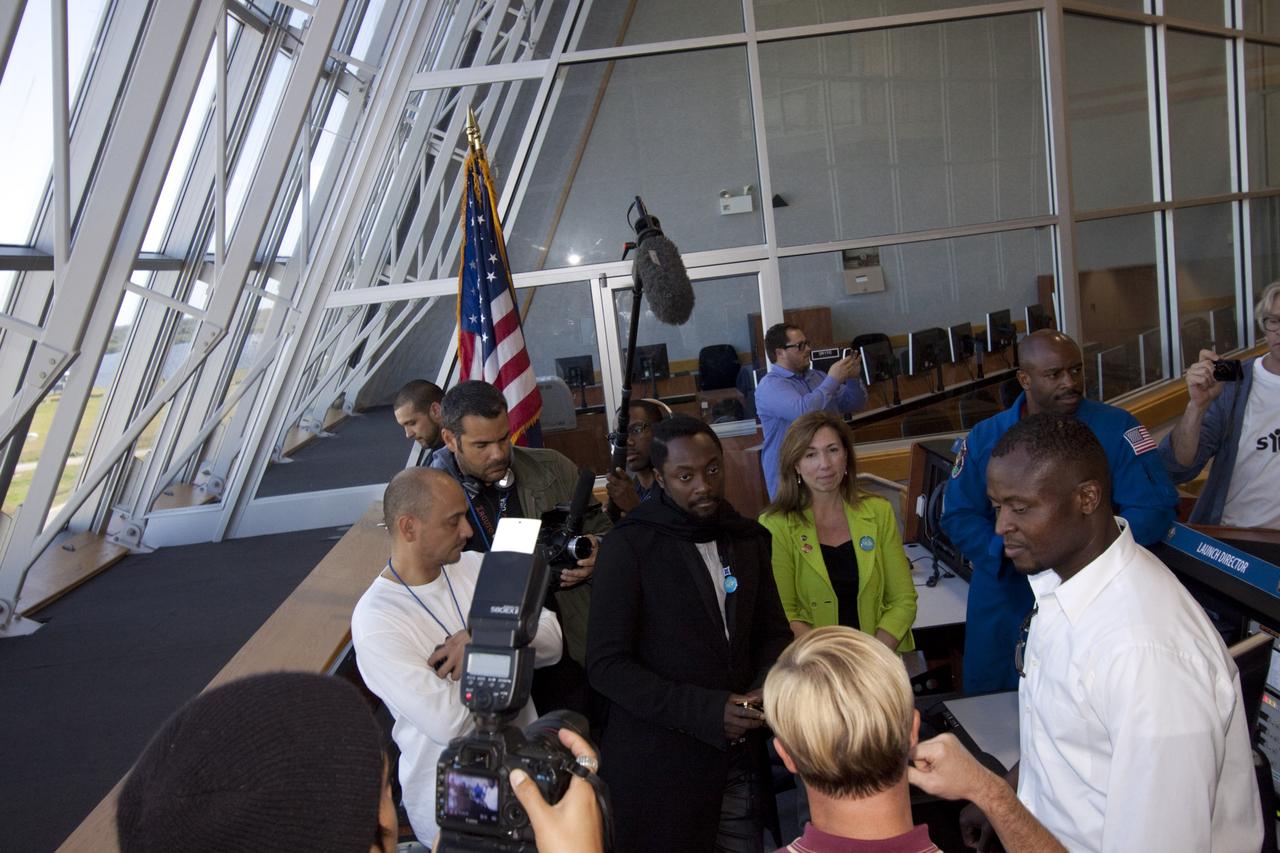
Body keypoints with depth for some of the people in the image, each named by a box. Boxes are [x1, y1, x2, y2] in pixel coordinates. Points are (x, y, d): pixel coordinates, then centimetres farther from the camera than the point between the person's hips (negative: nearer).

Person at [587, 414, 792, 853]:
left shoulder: (748, 538, 6)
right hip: (656, 763, -5)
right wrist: (707, 711, -20)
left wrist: (767, 689, -7)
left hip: (739, 756, 5)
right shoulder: (629, 546, -12)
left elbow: (774, 632, 13)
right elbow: (606, 665, -14)